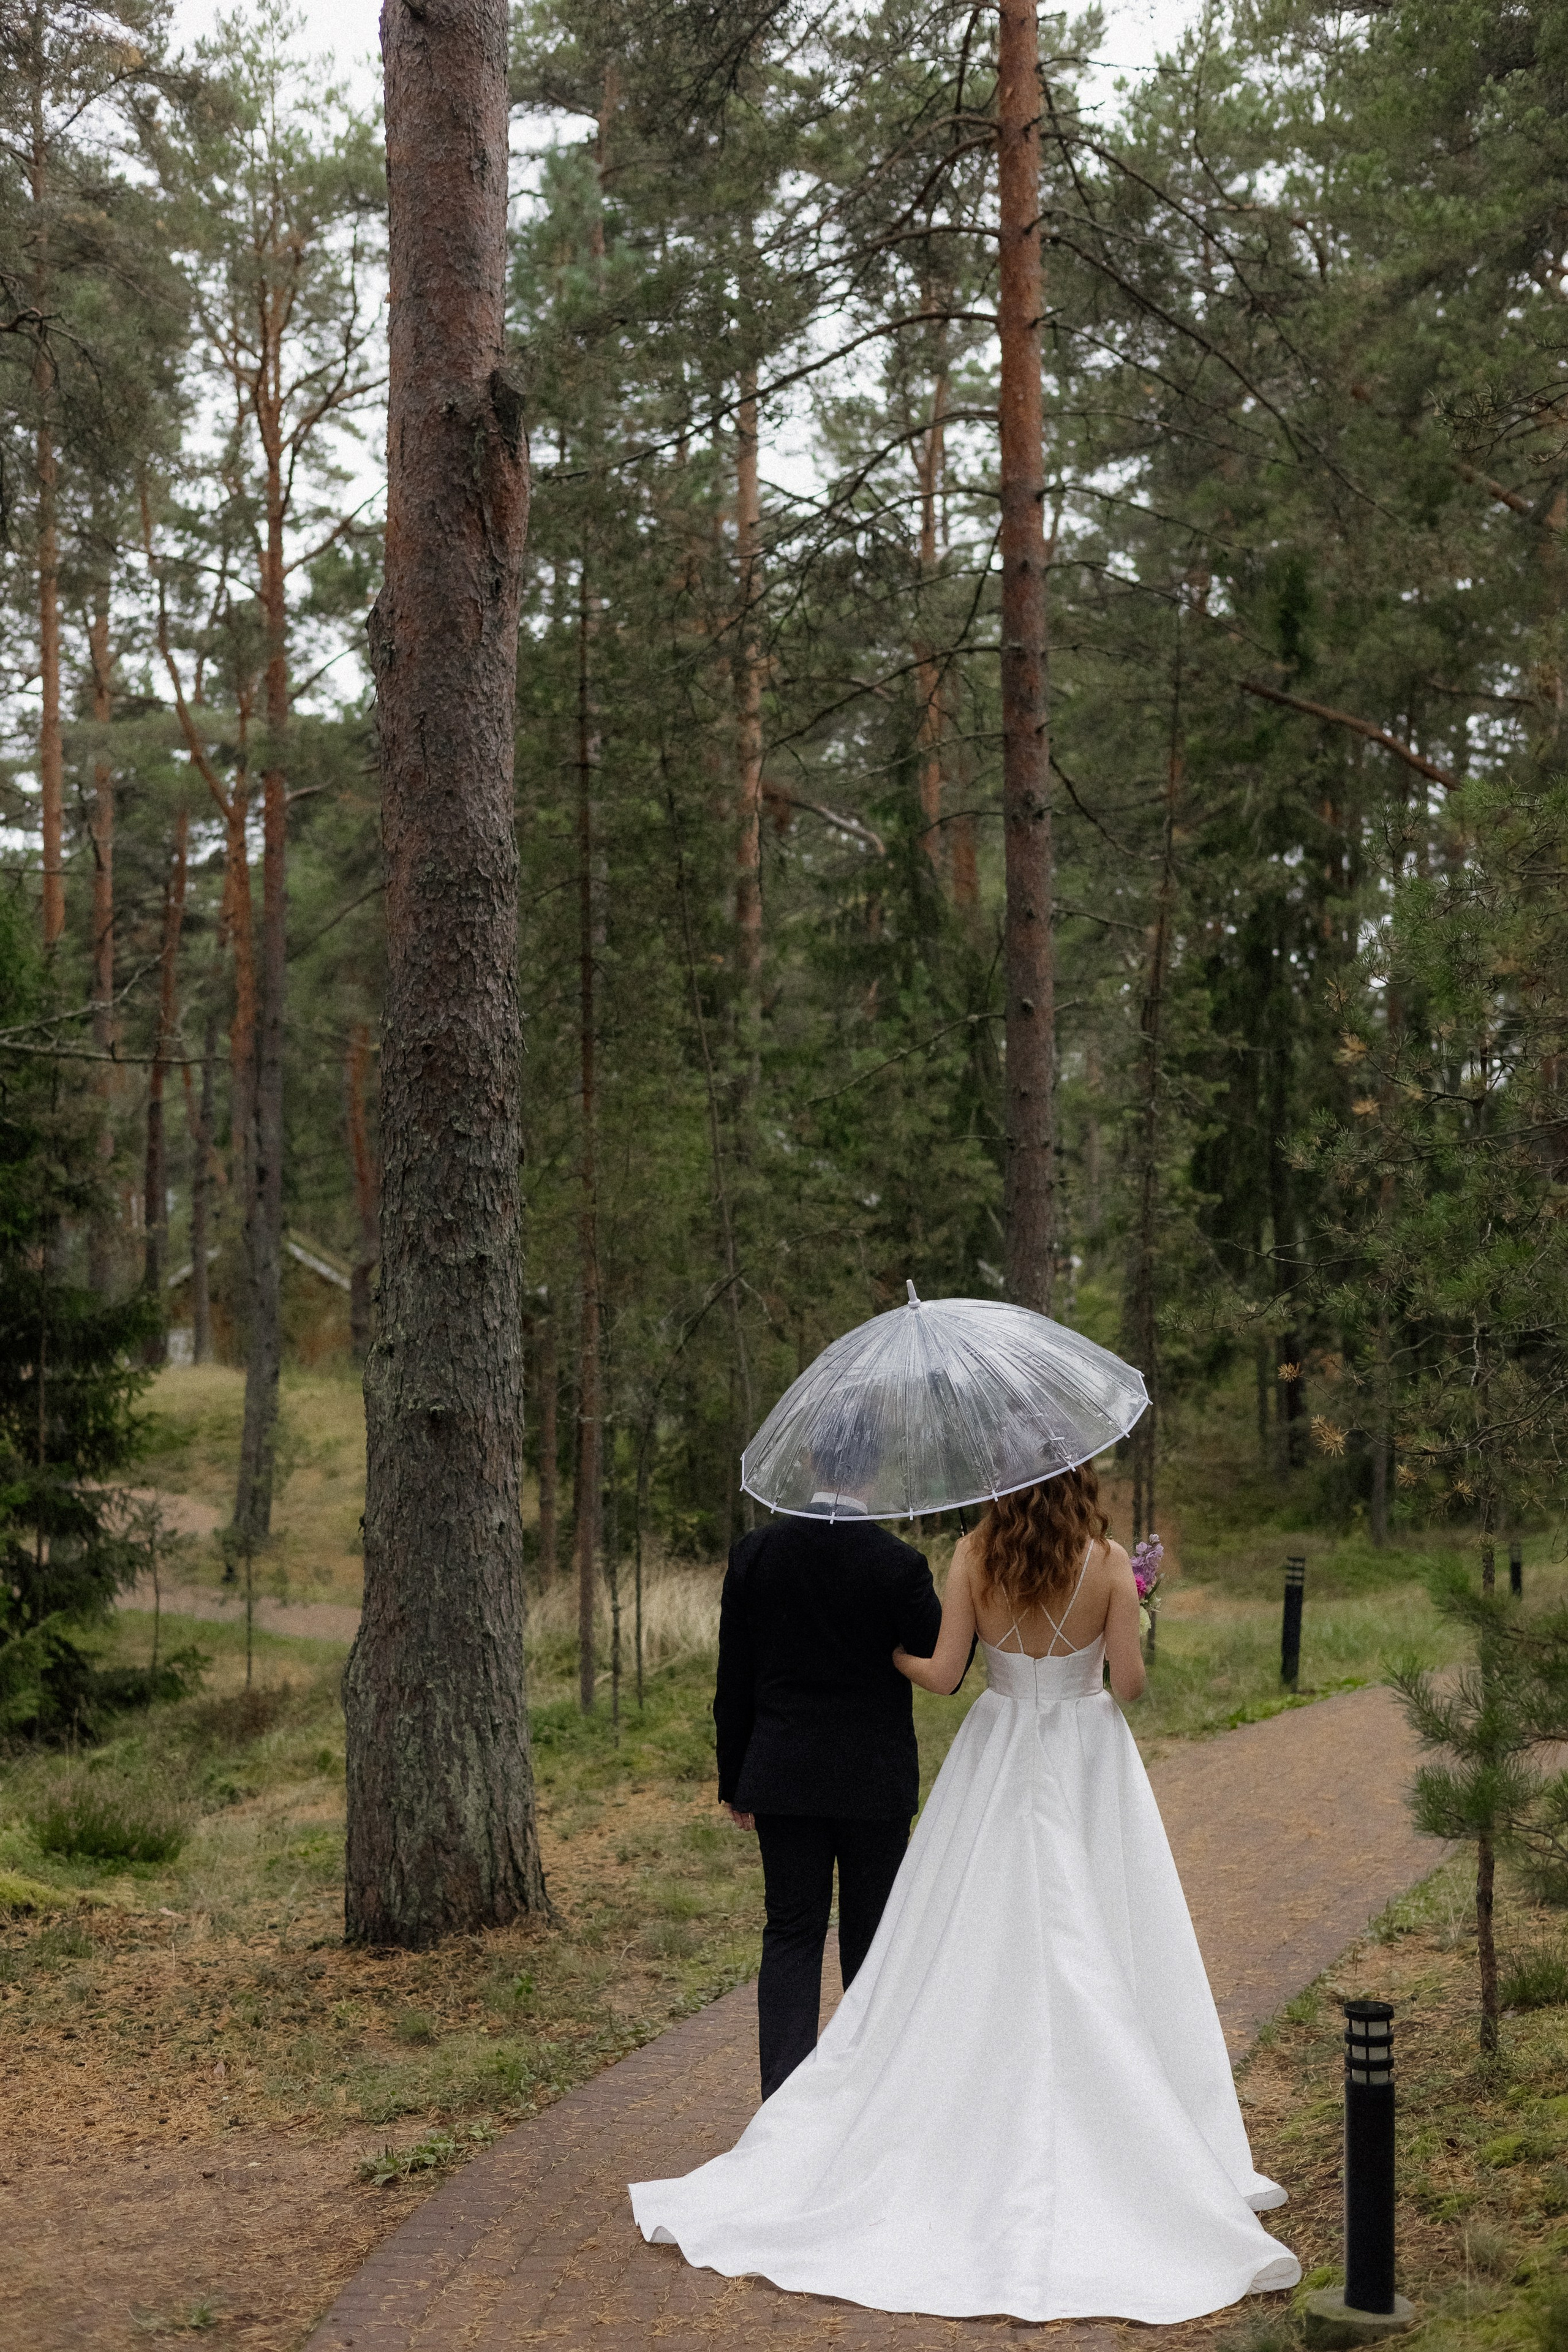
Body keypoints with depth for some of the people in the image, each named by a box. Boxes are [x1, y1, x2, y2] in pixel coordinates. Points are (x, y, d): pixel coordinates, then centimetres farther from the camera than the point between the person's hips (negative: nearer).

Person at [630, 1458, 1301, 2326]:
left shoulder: (975, 1557, -7)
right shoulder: (1108, 1562, -9)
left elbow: (941, 1672, -8)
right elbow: (1129, 1683, -9)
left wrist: (889, 1653, 11)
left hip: (997, 1762, 1)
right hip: (1087, 1766, -1)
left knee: (977, 1957, 8)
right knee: (1097, 1957, 4)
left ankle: (978, 2133, 12)